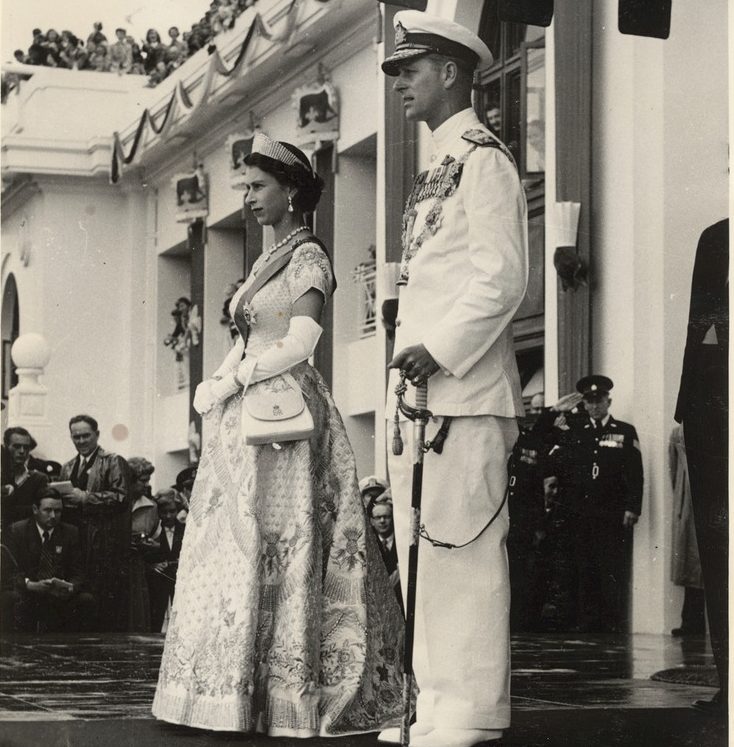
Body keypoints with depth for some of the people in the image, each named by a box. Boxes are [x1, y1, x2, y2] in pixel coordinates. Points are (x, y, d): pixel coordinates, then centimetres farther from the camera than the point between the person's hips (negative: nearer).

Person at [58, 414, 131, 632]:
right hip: (77, 542, 6)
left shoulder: (114, 462, 0)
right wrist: (63, 498, 2)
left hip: (107, 542, -6)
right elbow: (61, 503, 26)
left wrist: (85, 498, -16)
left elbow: (121, 497, -12)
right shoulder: (68, 468, 22)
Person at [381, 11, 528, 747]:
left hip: (463, 386, -9)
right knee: (419, 548, 10)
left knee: (461, 542, -9)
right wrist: (411, 362, 14)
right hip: (417, 386, 9)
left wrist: (441, 351, -18)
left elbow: (502, 277, -14)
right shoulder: (434, 171, 21)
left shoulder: (482, 158, -5)